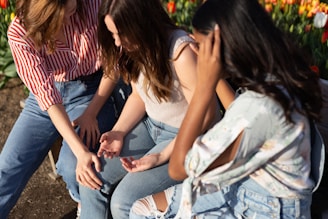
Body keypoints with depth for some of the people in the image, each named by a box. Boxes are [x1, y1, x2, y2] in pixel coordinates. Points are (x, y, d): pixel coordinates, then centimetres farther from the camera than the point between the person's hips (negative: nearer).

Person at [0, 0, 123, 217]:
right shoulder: (20, 32, -19)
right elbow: (45, 91, -26)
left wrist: (91, 112, -17)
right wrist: (81, 151, -34)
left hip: (92, 91, -1)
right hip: (46, 98, 2)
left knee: (71, 167, -22)